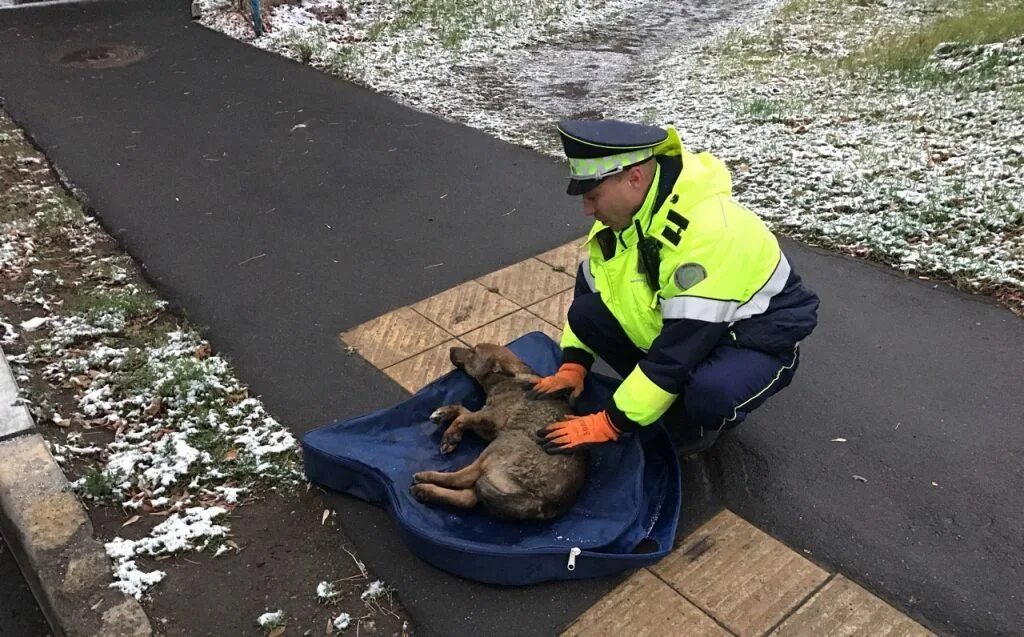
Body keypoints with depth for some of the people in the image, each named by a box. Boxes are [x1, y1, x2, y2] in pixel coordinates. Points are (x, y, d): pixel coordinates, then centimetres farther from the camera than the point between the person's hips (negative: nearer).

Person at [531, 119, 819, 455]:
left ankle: (712, 415, -1)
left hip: (758, 340, -7)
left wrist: (607, 424, -29)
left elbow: (678, 352, -34)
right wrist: (573, 365, -7)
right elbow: (588, 287, 4)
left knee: (708, 393, -39)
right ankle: (675, 398, 3)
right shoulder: (624, 211, -10)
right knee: (585, 313, -10)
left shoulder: (710, 231, -36)